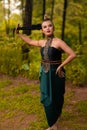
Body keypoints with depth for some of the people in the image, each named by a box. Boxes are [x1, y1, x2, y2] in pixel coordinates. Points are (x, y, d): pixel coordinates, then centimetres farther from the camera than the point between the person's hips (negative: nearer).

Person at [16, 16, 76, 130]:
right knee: (47, 98, 12)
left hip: (55, 73, -6)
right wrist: (18, 34, 22)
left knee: (56, 97, 8)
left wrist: (61, 66, -15)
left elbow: (73, 55, -18)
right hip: (44, 74, 6)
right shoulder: (42, 42, 3)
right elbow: (30, 41, 23)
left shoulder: (58, 42, -14)